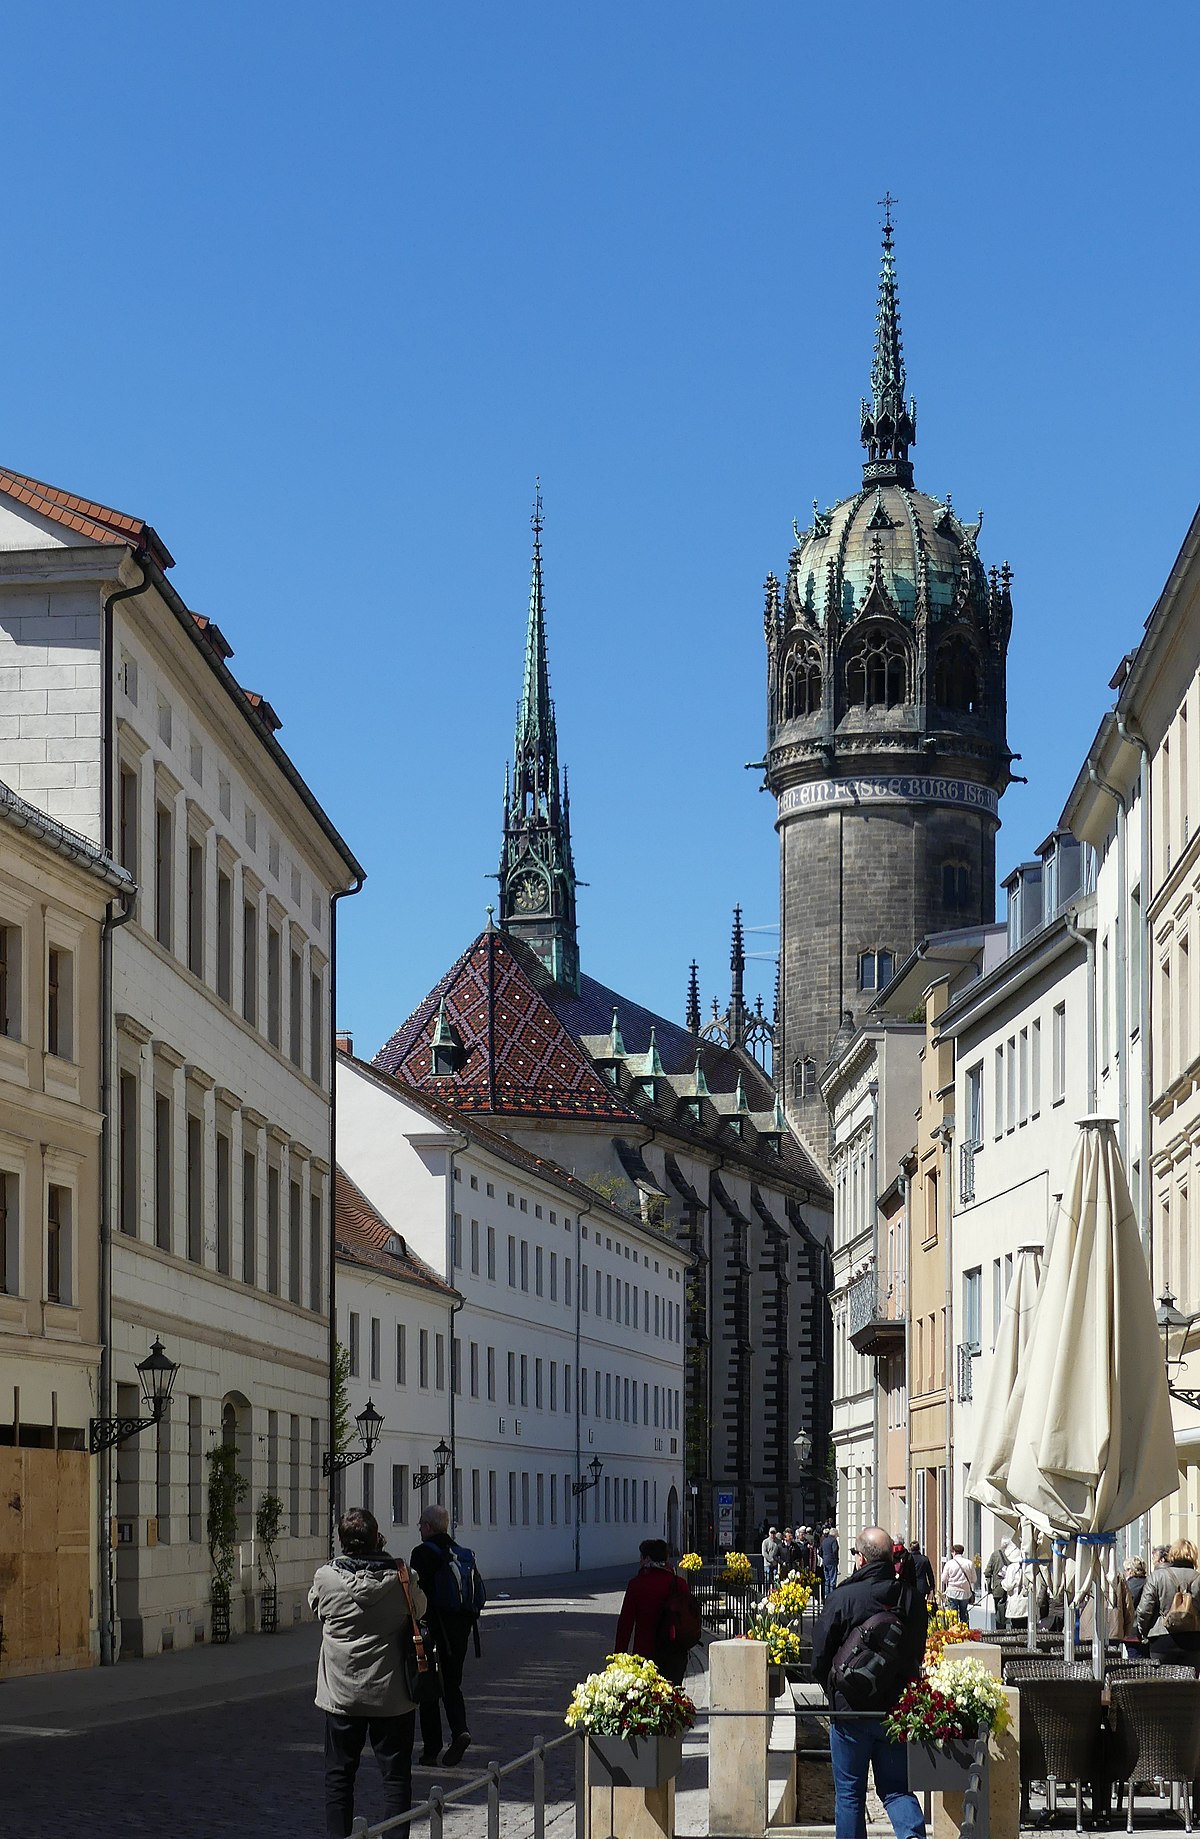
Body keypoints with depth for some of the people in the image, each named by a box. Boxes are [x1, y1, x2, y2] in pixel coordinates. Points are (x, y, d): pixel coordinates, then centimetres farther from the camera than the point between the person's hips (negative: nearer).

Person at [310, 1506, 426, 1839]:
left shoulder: (326, 1578, -13)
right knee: (396, 1775, 8)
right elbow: (420, 1608, 7)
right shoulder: (400, 1578, -13)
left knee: (339, 1775, 11)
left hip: (342, 1695, 0)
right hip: (392, 1695, 0)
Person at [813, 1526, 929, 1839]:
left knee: (849, 1792, 9)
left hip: (851, 1708, -4)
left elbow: (819, 1658, -6)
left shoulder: (843, 1597, -13)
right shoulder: (912, 1597, -1)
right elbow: (919, 1652, 10)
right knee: (896, 1787, 10)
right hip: (898, 1708, 4)